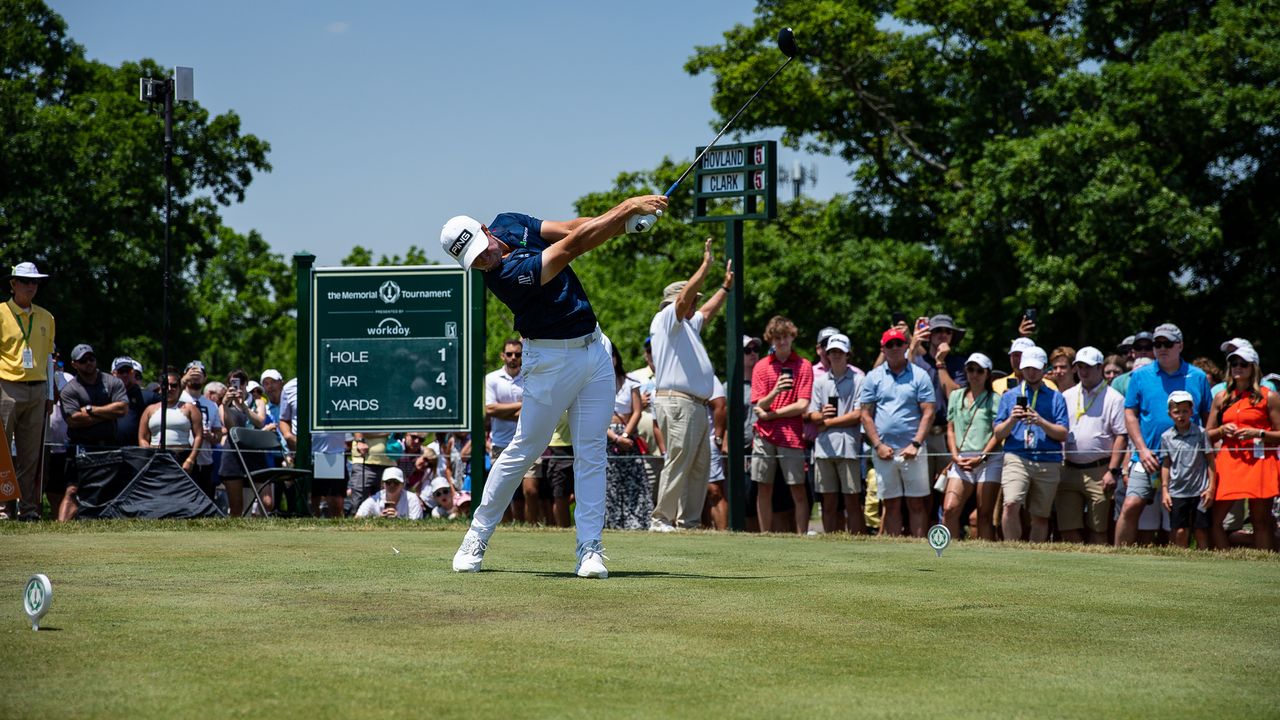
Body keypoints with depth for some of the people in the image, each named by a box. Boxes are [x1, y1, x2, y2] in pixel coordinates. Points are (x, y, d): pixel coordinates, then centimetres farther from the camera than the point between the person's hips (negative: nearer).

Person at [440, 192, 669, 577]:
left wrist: (625, 215, -19)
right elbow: (573, 244, -27)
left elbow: (574, 227, -2)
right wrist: (628, 208, -25)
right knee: (523, 451, 0)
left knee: (592, 453, 1)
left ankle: (590, 549, 2)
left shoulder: (509, 223, -3)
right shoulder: (504, 275, -27)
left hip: (594, 347, 7)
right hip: (552, 360, -7)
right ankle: (477, 538, 15)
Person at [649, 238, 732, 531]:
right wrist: (706, 266, -14)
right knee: (678, 462, -14)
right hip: (678, 403, -10)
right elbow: (684, 298, -16)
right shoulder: (666, 320, 0)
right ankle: (662, 520, -13)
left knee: (700, 464, 7)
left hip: (697, 405, 10)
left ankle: (689, 521, 9)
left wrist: (727, 286, 45)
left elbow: (708, 311, 43)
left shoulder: (688, 325, 27)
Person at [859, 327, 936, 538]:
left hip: (912, 450, -2)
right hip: (883, 451, 2)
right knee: (891, 504, 5)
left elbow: (928, 412, -1)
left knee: (917, 504, -1)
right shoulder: (873, 377, 9)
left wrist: (916, 444, -11)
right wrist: (878, 445, -5)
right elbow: (866, 414, 6)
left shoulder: (919, 376, 4)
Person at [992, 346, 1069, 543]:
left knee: (1041, 516, 3)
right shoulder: (1010, 396, 16)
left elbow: (1063, 434, 3)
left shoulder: (1055, 397, 12)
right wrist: (1012, 420, -8)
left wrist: (1041, 422, -12)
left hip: (1048, 462, 1)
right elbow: (998, 433, 11)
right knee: (1011, 505, -22)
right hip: (1016, 458, -1)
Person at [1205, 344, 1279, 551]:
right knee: (1214, 519, -4)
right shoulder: (1222, 398, 15)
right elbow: (1208, 435, 18)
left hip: (1259, 462, -4)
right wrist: (1222, 430, -1)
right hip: (1228, 462, 4)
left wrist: (1258, 433, -14)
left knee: (1261, 522, -3)